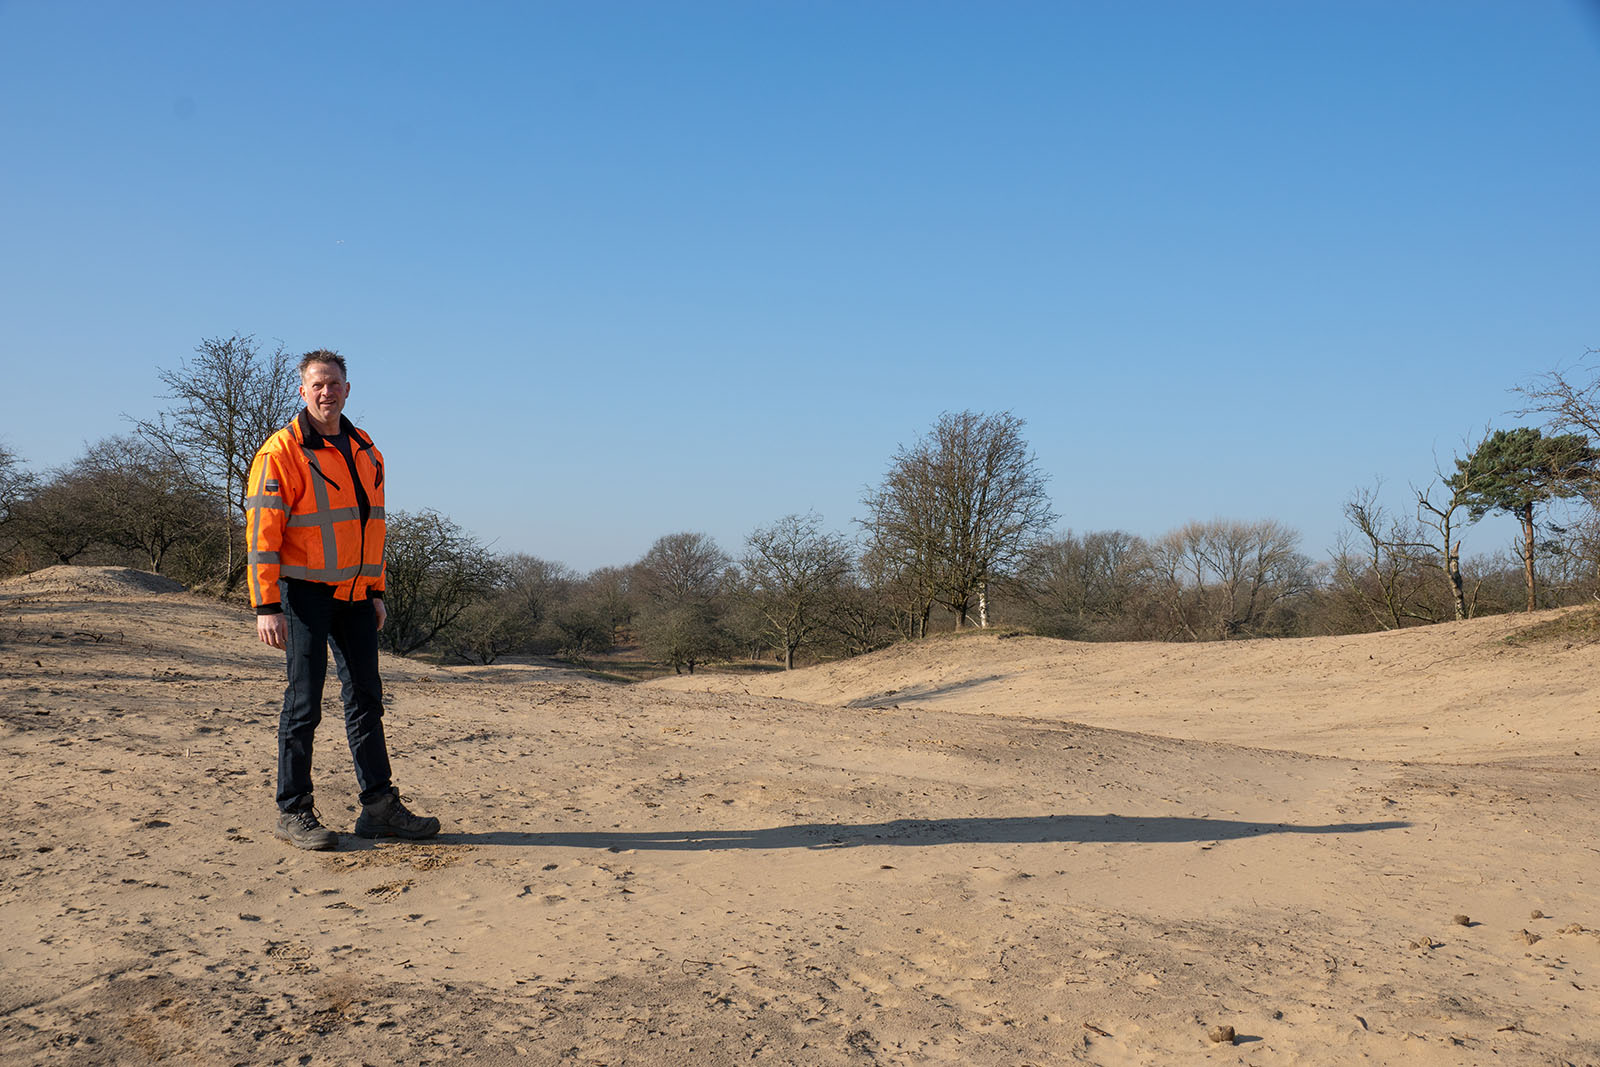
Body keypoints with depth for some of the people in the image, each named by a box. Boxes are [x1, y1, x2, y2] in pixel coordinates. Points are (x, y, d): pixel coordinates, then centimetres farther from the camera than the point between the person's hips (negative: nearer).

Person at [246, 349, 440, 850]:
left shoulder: (366, 451, 12)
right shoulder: (281, 452, -9)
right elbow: (261, 531, -12)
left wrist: (376, 592, 16)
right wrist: (267, 607, -17)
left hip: (354, 595, 7)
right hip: (305, 593, -6)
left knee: (366, 699, 8)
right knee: (304, 701, -2)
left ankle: (379, 806, 14)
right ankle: (294, 812, 10)